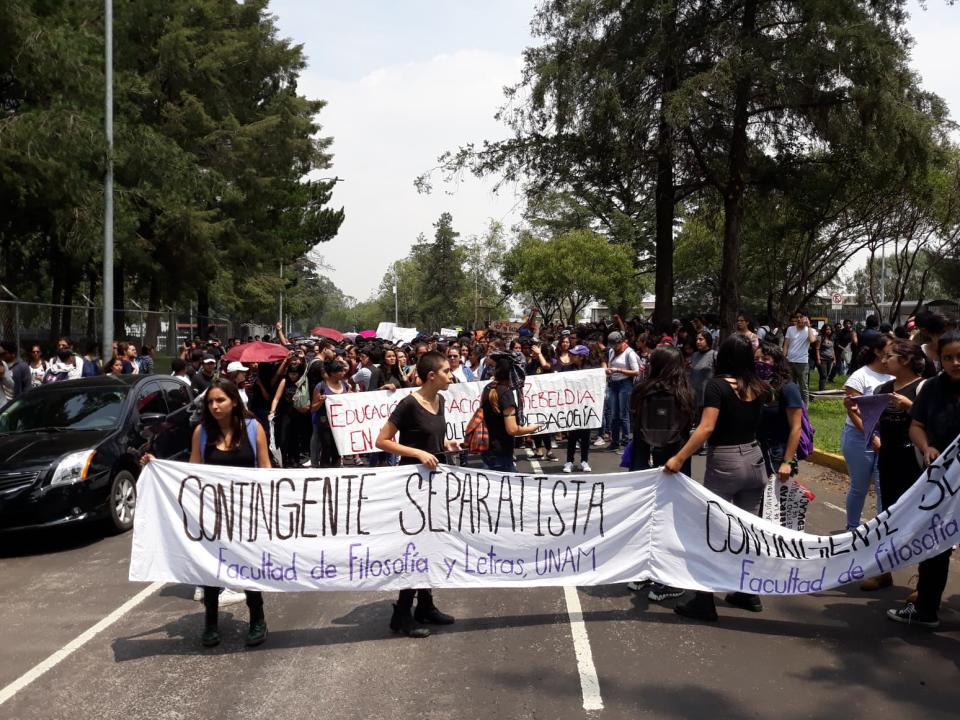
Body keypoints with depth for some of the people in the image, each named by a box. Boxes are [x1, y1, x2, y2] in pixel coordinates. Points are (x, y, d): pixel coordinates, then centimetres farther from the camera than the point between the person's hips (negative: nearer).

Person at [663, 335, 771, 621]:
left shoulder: (717, 384, -13)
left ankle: (704, 601, 4)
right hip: (754, 460, 6)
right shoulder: (758, 387, 3)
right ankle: (750, 593, 26)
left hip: (724, 463, -6)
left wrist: (679, 459, -24)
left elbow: (707, 427, -23)